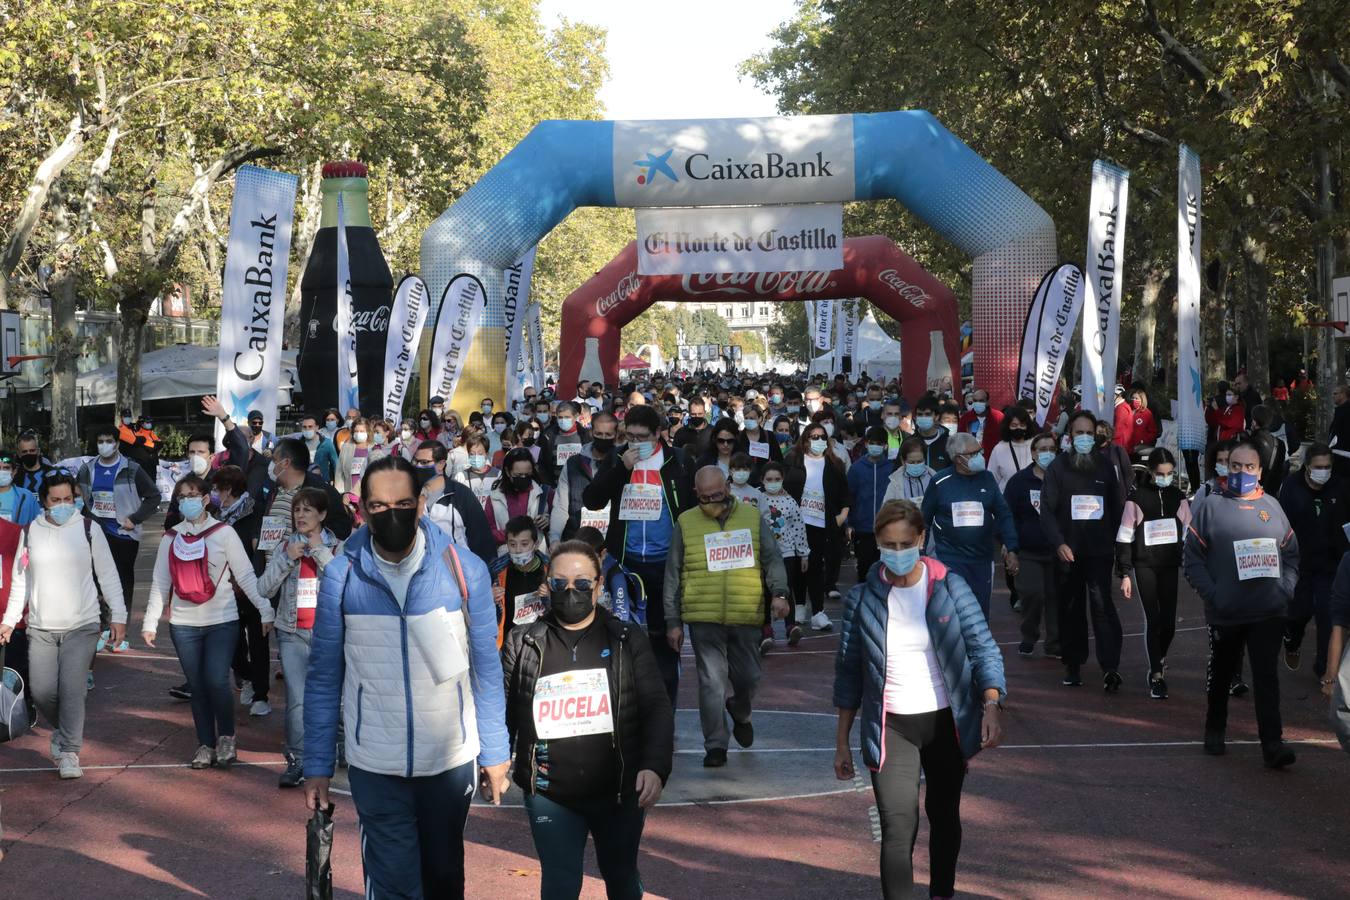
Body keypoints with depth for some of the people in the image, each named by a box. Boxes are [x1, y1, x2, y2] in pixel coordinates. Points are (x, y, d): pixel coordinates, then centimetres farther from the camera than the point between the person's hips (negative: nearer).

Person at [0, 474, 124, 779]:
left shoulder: (88, 529, 0)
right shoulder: (30, 532, 7)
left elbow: (108, 575, 3)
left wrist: (118, 616, -2)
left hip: (82, 626, -2)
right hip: (41, 628, 2)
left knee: (73, 690, -11)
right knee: (42, 692, 0)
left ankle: (69, 753, -4)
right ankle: (61, 729, 30)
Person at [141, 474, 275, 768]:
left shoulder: (223, 533, -2)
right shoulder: (171, 538, 9)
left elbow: (246, 575, -5)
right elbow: (160, 583, 9)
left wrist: (266, 611, -12)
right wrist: (150, 622, 4)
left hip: (222, 621, -3)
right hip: (184, 623, 3)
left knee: (217, 681, -13)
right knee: (197, 687, 6)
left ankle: (226, 737, 8)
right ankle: (205, 745, 17)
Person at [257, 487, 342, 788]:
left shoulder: (336, 547, 4)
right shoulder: (286, 547, 10)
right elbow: (264, 588, 2)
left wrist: (320, 551, -14)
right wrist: (287, 559, -9)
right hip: (292, 633, 1)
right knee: (297, 699, -9)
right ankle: (297, 761, -7)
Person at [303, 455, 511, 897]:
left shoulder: (464, 569, -8)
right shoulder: (341, 576, -8)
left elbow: (486, 667, -1)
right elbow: (323, 678, -1)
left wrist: (495, 753, 0)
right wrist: (317, 765, 0)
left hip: (451, 759, 1)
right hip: (375, 765, -1)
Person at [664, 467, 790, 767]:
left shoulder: (753, 518, 8)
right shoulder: (685, 524, 6)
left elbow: (772, 560, 8)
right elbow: (673, 577, 9)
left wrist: (779, 593, -11)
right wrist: (673, 622, 6)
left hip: (746, 618, 1)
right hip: (703, 619, -1)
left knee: (748, 678, 7)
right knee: (711, 681, -7)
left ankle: (740, 713, 40)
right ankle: (715, 746, 2)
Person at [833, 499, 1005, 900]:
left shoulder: (949, 588, -7)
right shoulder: (863, 597, -5)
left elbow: (983, 648, -6)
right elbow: (848, 671, 3)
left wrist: (991, 705, -23)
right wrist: (842, 741, 4)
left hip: (946, 722, 1)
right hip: (891, 728, -1)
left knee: (944, 815, 20)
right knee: (897, 829, -13)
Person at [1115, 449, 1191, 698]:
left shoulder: (1178, 497, 5)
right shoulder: (1137, 497, -3)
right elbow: (1125, 537, -1)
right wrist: (1125, 574, -3)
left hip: (1170, 565, 3)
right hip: (1145, 566, -2)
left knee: (1168, 621, 1)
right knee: (1153, 620, -6)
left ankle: (1160, 658, 31)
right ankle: (1157, 675, 2)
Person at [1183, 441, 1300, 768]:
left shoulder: (1271, 506, 8)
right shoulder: (1211, 506, 0)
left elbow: (1291, 552, 13)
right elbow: (1193, 556, -2)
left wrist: (1286, 588, -2)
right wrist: (1211, 594, -12)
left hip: (1269, 612, 0)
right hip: (1225, 613, 0)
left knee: (1267, 676, -7)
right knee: (1220, 674, 15)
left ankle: (1273, 743, -11)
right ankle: (1214, 732, 33)